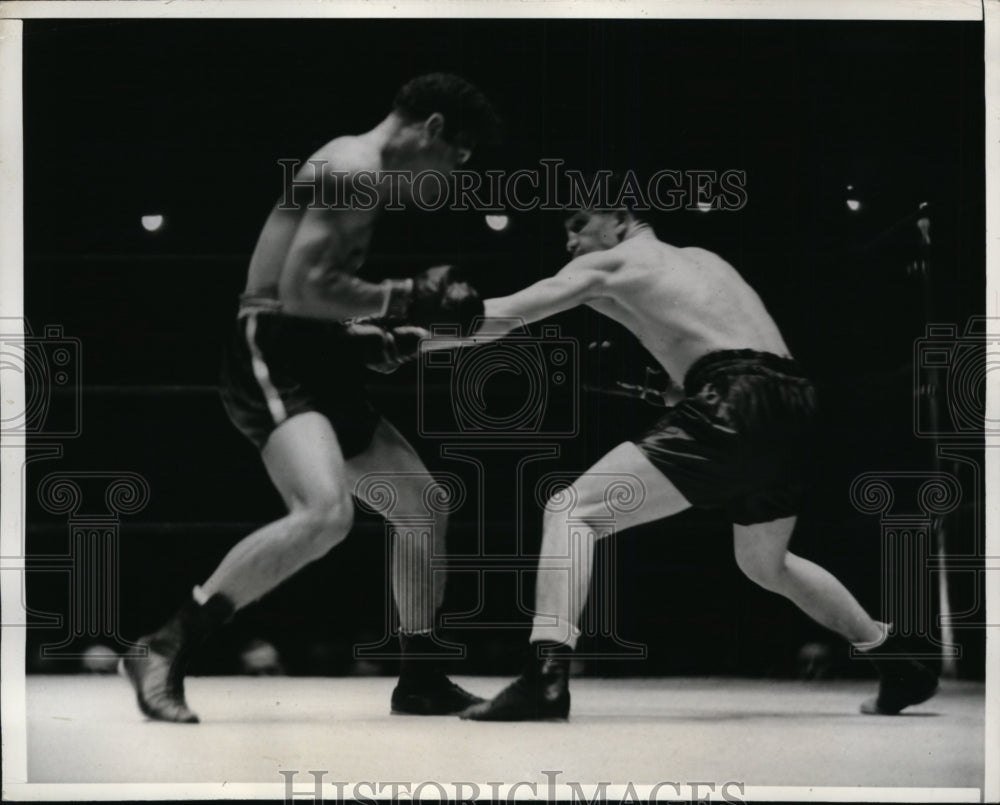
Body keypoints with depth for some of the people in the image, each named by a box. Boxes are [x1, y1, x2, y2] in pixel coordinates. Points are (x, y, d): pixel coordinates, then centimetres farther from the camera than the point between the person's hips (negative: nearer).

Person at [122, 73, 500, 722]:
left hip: (311, 365, 11)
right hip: (271, 360, -11)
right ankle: (166, 651, -21)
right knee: (327, 512, -29)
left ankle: (422, 681, 23)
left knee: (422, 499, 14)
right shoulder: (356, 170, -11)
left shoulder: (357, 175, 21)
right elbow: (302, 288, -21)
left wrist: (391, 333, 18)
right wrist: (408, 301, -13)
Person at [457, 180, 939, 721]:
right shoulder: (703, 260, 31)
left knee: (570, 512, -8)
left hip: (736, 408, -8)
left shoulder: (610, 265, 12)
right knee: (764, 562, 33)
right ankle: (902, 670, 40)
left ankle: (546, 677, -27)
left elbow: (498, 319, 6)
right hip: (794, 408, 8)